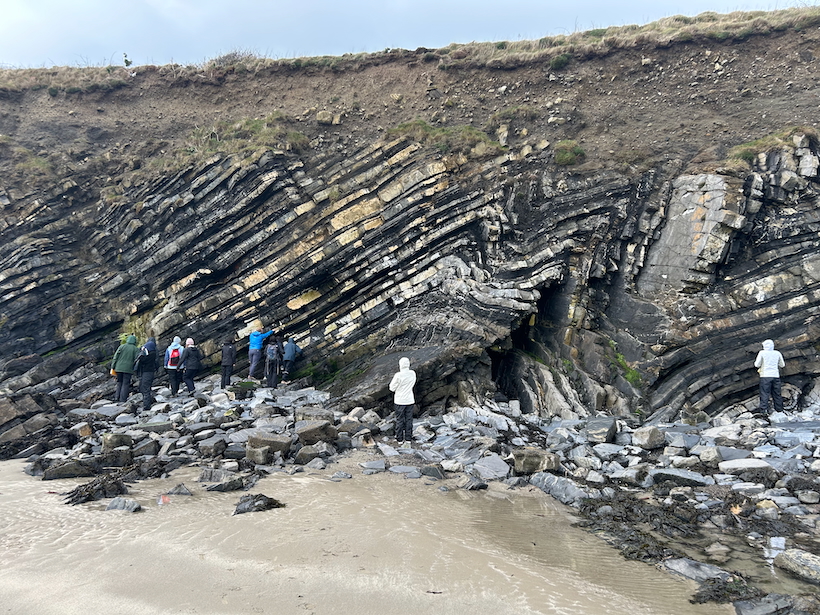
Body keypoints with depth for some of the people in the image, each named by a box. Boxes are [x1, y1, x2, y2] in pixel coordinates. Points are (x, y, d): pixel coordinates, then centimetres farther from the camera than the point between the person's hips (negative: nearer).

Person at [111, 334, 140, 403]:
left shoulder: (122, 346, 4)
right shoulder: (136, 349, -1)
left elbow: (115, 357, 2)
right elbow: (137, 359, -7)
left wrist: (112, 367, 6)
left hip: (119, 368, 2)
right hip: (128, 369, -2)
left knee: (119, 383, 15)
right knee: (126, 384, 2)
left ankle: (118, 397, 12)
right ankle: (123, 399, -2)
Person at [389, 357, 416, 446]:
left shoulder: (398, 375, -20)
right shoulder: (413, 373, -6)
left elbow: (392, 388, -10)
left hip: (400, 401, -4)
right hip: (410, 400, 4)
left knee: (399, 420, 9)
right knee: (409, 420, 12)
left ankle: (400, 438, 17)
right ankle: (408, 438, 18)